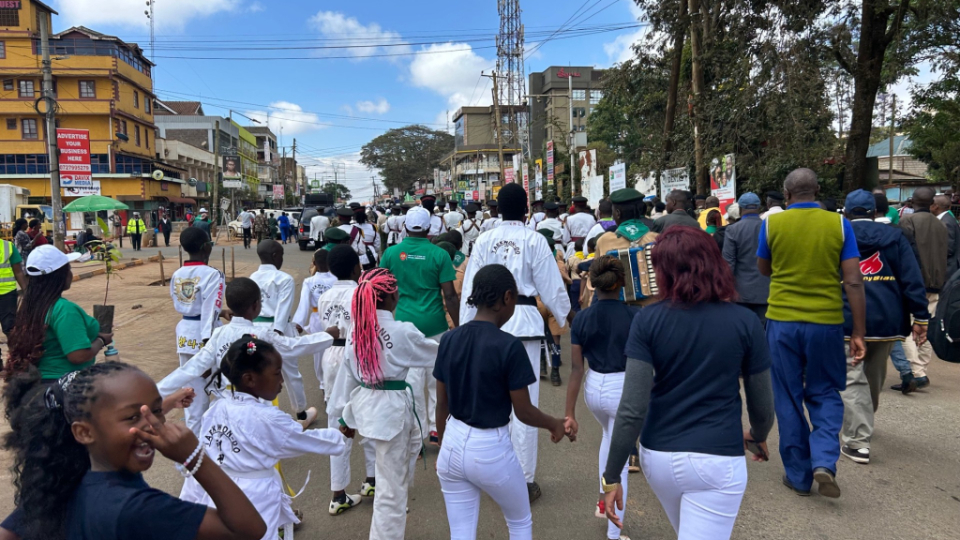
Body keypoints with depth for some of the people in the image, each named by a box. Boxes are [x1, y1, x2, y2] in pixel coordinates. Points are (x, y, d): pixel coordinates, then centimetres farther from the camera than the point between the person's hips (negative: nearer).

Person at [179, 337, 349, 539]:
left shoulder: (216, 408, -1)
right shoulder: (267, 419, -19)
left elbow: (199, 460, 6)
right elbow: (308, 440, -7)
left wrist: (190, 507, 16)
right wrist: (342, 437, 10)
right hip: (253, 506, -7)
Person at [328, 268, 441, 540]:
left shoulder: (356, 332, 0)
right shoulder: (403, 332, -17)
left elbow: (347, 377, 7)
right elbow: (436, 352, 0)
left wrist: (347, 415, 18)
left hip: (365, 405, 8)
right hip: (391, 409, -8)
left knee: (413, 439, 33)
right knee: (391, 487, 5)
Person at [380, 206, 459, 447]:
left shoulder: (391, 253, 0)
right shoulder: (439, 254, -5)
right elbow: (450, 295, -7)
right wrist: (458, 327, 2)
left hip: (405, 323, 1)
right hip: (435, 323, -1)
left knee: (412, 380, 6)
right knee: (437, 379, 13)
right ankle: (436, 429, 22)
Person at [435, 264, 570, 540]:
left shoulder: (449, 340, -3)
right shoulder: (509, 346, -19)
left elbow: (442, 405, 5)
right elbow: (524, 412, -12)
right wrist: (555, 424, 8)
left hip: (453, 445, 5)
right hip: (491, 450, -5)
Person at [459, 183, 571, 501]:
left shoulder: (484, 241, 2)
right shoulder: (534, 240, -4)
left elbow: (470, 290, 2)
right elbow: (551, 287, 0)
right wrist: (567, 318, 17)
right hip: (525, 321, -3)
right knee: (525, 402, 3)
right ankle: (524, 480, 11)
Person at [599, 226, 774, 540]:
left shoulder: (647, 320, -9)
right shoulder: (745, 323, -7)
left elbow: (632, 408, -14)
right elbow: (762, 403, 2)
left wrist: (612, 476, -6)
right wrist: (758, 436, 24)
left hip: (657, 456, 3)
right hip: (716, 461, -2)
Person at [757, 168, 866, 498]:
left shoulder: (772, 223, -3)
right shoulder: (839, 224, -2)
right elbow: (853, 282, -5)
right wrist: (858, 332, 0)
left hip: (782, 321, 0)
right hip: (826, 322, 0)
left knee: (788, 399, 11)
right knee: (825, 394, 17)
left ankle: (799, 475, 19)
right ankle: (824, 462, 0)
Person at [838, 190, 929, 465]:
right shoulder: (894, 236, 7)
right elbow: (912, 280, -1)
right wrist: (920, 318, -1)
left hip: (848, 321, -3)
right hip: (887, 319, 3)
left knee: (852, 381, -2)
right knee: (874, 378, 21)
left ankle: (857, 442, -8)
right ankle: (862, 424, 42)